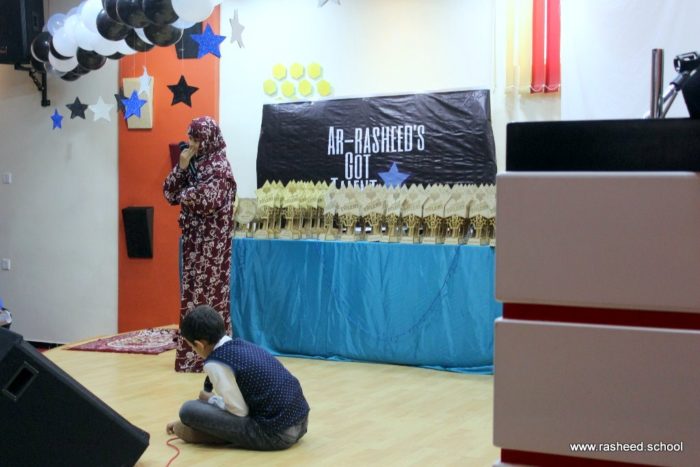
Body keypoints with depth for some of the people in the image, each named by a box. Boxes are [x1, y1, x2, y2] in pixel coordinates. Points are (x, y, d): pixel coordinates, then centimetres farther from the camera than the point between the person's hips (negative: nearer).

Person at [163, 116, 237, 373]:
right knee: (192, 292, 11)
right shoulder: (193, 163, 12)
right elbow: (169, 193, 9)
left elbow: (206, 201, -24)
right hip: (193, 238, 8)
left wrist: (185, 196, -6)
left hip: (211, 242, -8)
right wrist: (181, 167, -3)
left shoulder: (218, 166, -12)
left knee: (208, 293, -5)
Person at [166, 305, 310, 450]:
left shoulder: (215, 364, -12)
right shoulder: (241, 345, 15)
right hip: (300, 421, 8)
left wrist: (211, 399, 8)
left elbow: (240, 411, -10)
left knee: (189, 410, -9)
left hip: (275, 433, -8)